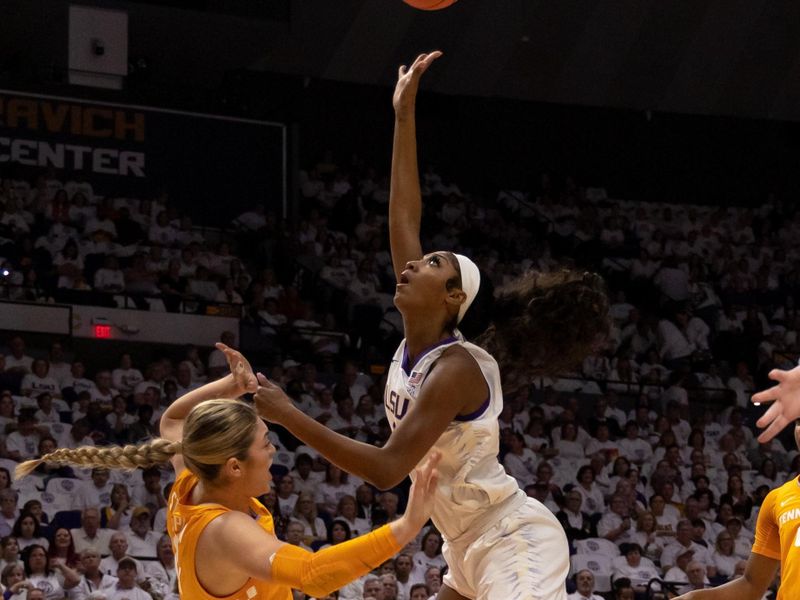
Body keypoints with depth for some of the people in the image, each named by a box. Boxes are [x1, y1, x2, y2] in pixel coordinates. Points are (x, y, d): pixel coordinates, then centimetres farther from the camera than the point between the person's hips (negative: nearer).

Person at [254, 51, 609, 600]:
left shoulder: (457, 367, -19)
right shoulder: (417, 340, 4)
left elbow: (388, 469, -26)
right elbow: (403, 218, 6)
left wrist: (288, 415, -25)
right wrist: (404, 115, 9)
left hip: (515, 545, -10)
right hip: (472, 552, 10)